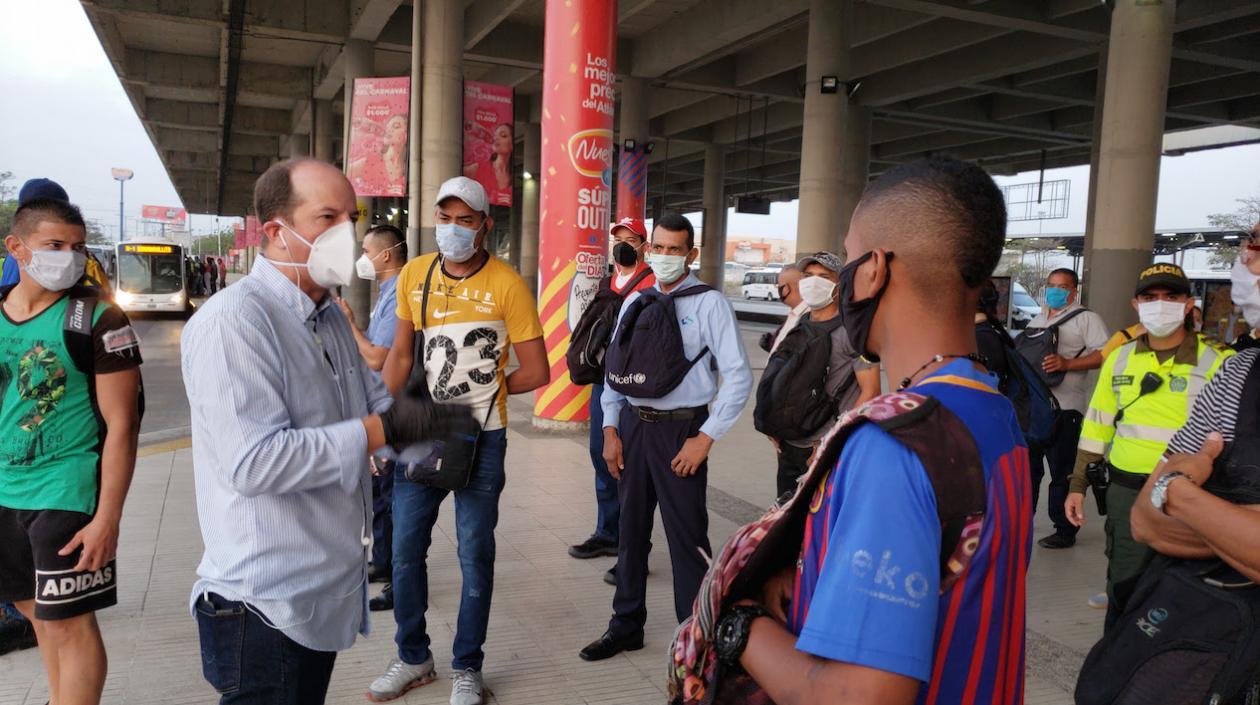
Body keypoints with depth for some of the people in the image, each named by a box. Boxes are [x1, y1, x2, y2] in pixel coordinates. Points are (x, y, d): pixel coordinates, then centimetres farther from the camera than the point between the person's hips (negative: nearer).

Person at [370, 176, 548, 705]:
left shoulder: (506, 284, -11)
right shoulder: (414, 275, 3)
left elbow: (536, 371, -7)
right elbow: (401, 353, 9)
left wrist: (479, 393, -2)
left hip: (481, 437, -4)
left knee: (475, 555, 6)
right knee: (405, 549, 12)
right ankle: (413, 658, 33)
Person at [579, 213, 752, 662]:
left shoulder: (709, 304, -8)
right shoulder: (634, 302, 9)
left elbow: (738, 377, -11)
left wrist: (705, 439, -14)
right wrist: (610, 428, 3)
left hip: (680, 429, -5)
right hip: (631, 424, 6)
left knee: (687, 539, 1)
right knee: (631, 531, 17)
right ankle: (626, 626, 34)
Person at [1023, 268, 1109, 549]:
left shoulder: (1086, 318, -2)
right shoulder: (1036, 321, 20)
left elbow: (1106, 354, -13)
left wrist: (1067, 364, -22)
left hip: (1064, 407, -7)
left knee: (1062, 472, -2)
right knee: (1027, 466, 14)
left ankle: (1065, 531, 8)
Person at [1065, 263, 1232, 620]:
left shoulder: (1215, 363, -4)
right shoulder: (1119, 359, 7)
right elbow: (1097, 426, 10)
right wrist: (1078, 485, 9)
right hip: (1126, 492, 3)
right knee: (1124, 584, 11)